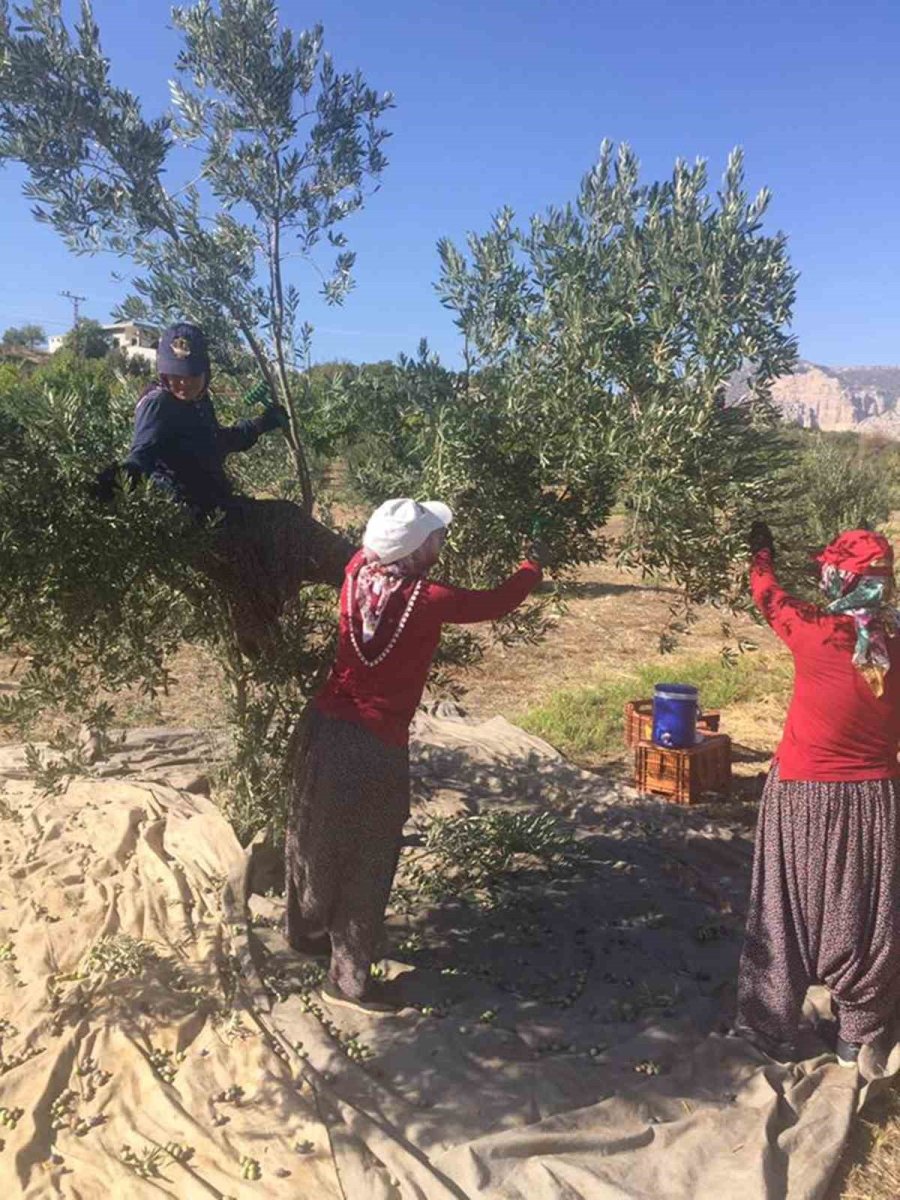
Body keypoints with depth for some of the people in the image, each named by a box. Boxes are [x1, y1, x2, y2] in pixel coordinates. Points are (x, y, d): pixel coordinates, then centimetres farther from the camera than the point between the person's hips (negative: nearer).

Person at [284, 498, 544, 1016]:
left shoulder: (358, 574, -4)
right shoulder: (428, 601, -18)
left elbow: (368, 550, 21)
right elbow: (495, 603, -3)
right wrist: (534, 567, 14)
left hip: (323, 730, 7)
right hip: (376, 750, -7)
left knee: (315, 842, 24)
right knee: (365, 867, 9)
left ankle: (307, 932, 47)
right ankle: (348, 979, 21)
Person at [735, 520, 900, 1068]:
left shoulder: (814, 634, -16)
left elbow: (769, 595, 4)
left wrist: (762, 550, 21)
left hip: (804, 795, -2)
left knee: (790, 912, 13)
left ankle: (772, 1026, 26)